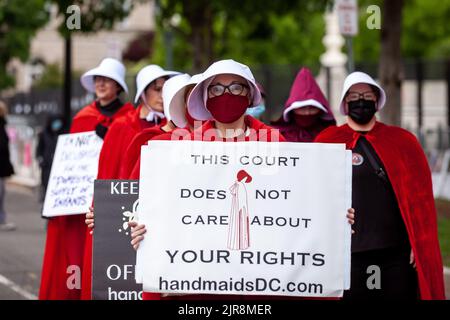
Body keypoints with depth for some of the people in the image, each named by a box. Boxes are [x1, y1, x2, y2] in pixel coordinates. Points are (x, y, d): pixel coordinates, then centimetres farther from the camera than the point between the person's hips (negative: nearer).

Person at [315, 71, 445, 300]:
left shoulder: (403, 141, 9)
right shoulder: (328, 142, 5)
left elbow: (421, 198, 6)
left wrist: (420, 245, -2)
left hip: (400, 254, 1)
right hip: (351, 255, -1)